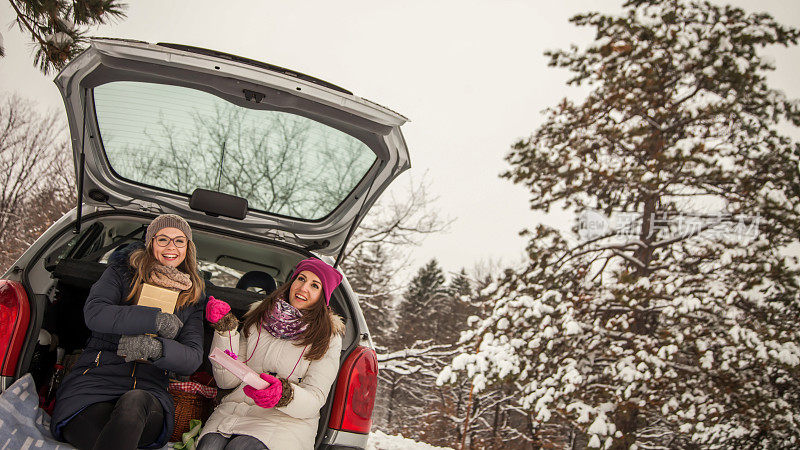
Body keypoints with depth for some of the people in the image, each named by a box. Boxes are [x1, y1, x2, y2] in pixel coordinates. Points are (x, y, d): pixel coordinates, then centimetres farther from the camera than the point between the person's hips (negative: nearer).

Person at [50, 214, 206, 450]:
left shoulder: (192, 297, 17)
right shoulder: (122, 271, 14)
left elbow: (192, 360, 4)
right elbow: (94, 313, -7)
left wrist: (155, 347, -18)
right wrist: (156, 320, -12)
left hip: (149, 391, 2)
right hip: (94, 382, -2)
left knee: (134, 402, -38)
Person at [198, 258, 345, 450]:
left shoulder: (328, 337, 3)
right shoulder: (258, 317, 13)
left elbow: (314, 400, -5)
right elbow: (227, 381, 7)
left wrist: (284, 394, -26)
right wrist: (225, 329, -4)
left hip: (287, 420, -3)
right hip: (235, 410, 3)